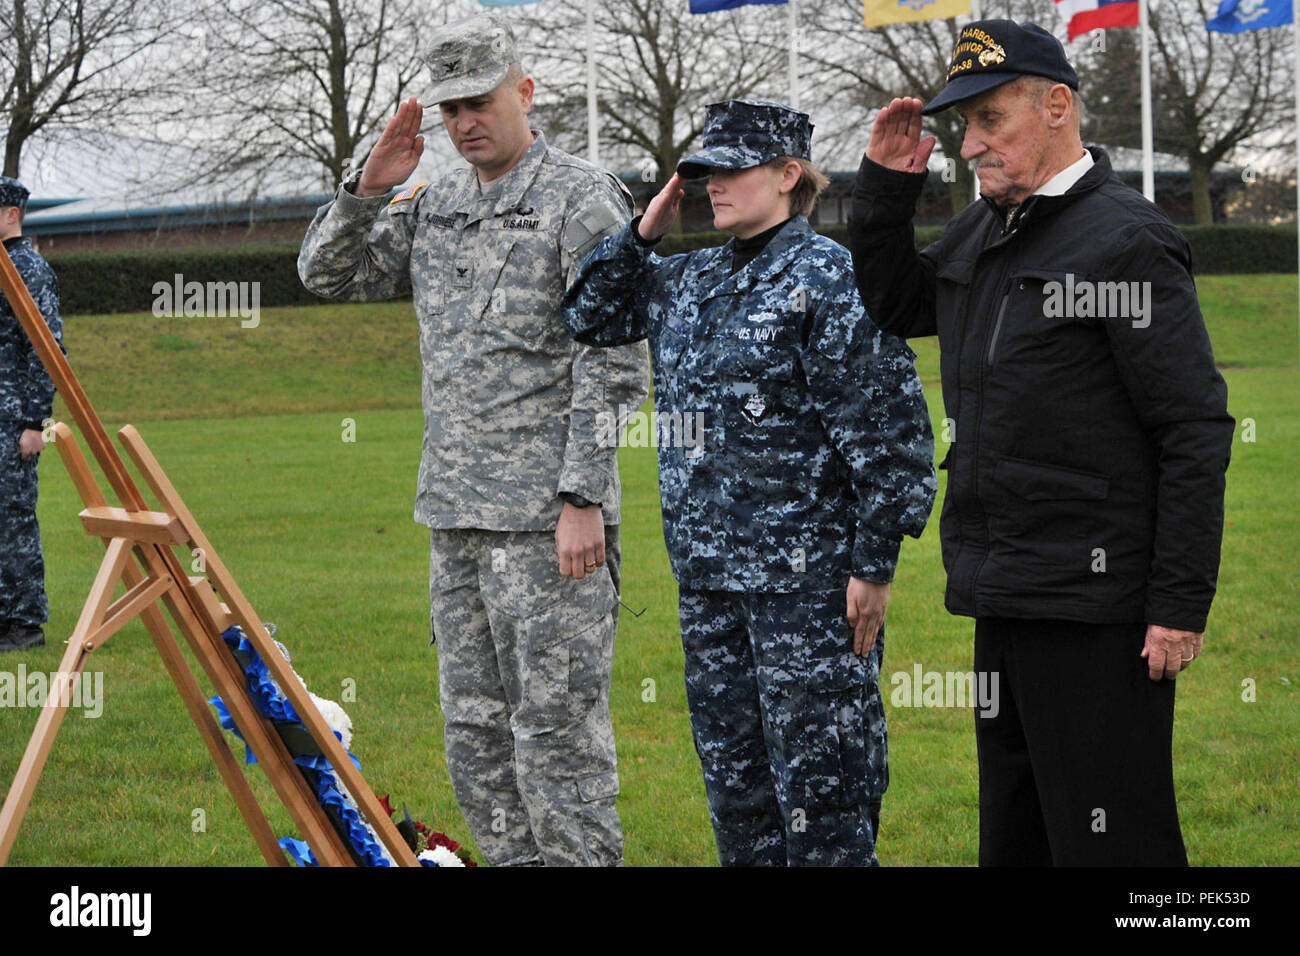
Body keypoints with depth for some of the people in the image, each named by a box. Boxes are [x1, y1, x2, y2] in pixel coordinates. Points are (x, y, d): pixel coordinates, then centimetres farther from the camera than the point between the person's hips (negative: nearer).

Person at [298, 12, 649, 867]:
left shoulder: (584, 200, -7)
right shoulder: (435, 208, 15)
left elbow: (616, 365, -12)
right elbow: (328, 274, 19)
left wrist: (583, 499, -18)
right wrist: (371, 187, 2)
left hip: (548, 519, -8)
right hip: (455, 513, 8)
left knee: (556, 729, -7)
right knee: (476, 731, 11)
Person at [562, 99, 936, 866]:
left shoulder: (828, 278, -10)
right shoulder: (690, 282, 14)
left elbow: (887, 434, -13)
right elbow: (590, 314, 26)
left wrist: (873, 567, -15)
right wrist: (644, 234, 10)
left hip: (809, 577, -8)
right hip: (709, 575, 8)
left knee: (818, 775, -4)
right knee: (733, 774, 14)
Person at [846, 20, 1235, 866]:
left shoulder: (1126, 241, -12)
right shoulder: (982, 231, 12)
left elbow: (1196, 430, -15)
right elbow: (894, 306, 30)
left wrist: (1181, 604, -18)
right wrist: (886, 187, 12)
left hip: (1094, 612, -9)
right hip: (1003, 602, 9)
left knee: (1108, 844, -6)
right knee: (1013, 837, 16)